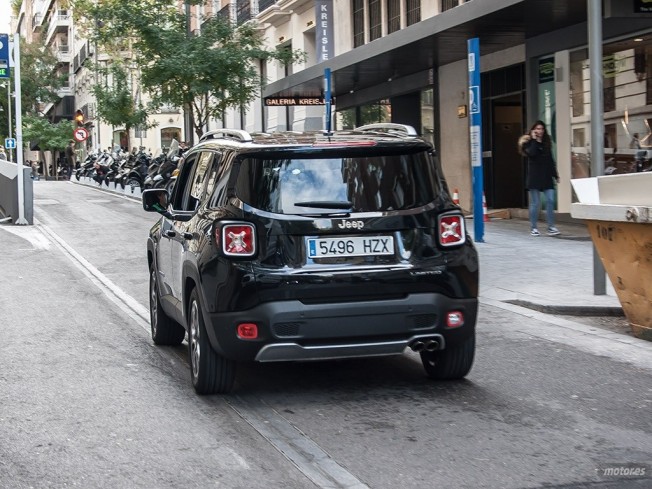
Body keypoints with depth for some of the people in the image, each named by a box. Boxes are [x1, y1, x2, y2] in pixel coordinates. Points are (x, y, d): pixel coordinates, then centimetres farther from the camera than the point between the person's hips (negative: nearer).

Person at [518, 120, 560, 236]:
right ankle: (533, 228, 7)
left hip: (547, 177, 4)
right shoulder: (529, 143, 1)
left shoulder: (546, 143, 14)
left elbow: (551, 160, 17)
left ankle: (551, 227, -2)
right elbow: (531, 153, -22)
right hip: (534, 177, -4)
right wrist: (534, 140, -13)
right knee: (535, 203, -2)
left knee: (550, 200, -5)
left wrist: (555, 175, 15)